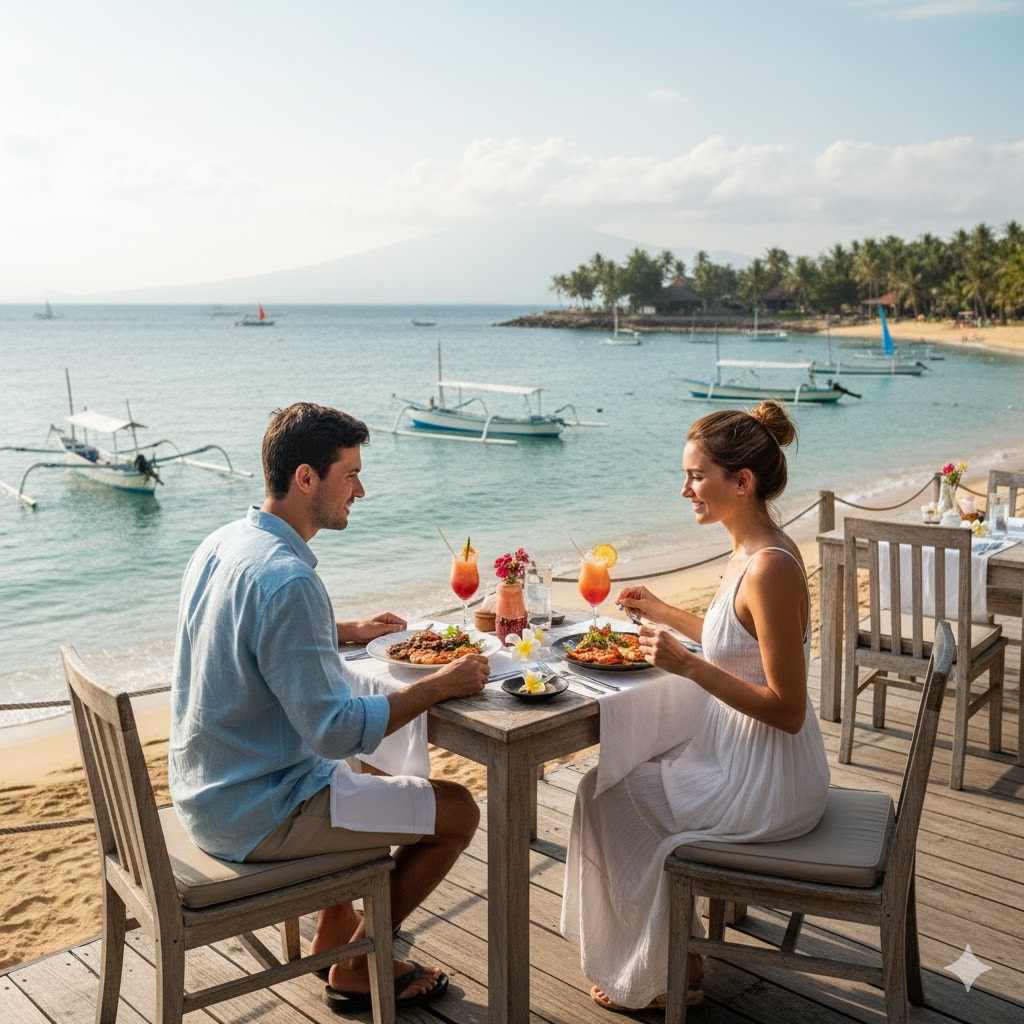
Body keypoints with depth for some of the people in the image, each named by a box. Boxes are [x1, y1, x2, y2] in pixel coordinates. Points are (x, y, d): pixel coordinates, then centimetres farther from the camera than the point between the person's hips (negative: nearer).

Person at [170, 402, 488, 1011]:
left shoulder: (222, 545, 1)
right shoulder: (287, 581, -29)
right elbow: (336, 731, -28)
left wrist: (349, 633, 16)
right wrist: (439, 686, -18)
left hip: (207, 792, 10)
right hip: (258, 815, -10)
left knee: (370, 775, 31)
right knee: (457, 810, 0)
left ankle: (333, 937, 34)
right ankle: (355, 970, 16)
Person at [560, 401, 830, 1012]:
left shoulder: (769, 570, -27)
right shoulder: (759, 551, 4)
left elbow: (787, 710, -26)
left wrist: (689, 665, -28)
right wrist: (664, 613, 17)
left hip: (766, 788, -10)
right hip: (745, 758, 10)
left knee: (606, 796, 2)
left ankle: (665, 975, 22)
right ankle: (673, 954, 30)